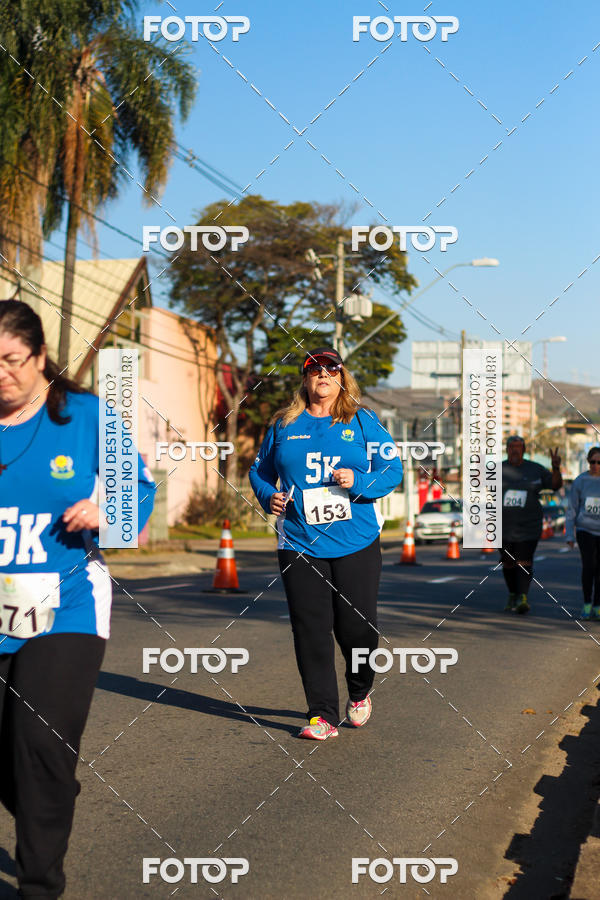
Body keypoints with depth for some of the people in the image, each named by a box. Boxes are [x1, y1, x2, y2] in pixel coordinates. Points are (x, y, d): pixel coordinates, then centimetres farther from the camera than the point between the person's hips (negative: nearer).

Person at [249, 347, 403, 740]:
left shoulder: (363, 421, 4)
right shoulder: (284, 425, 10)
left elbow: (393, 470, 1)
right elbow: (260, 471, 19)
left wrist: (358, 482, -17)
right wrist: (269, 498, -1)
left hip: (356, 542, -1)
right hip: (300, 544, 1)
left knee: (358, 627, 1)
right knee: (311, 630, -3)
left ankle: (360, 693, 30)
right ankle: (323, 715, 5)